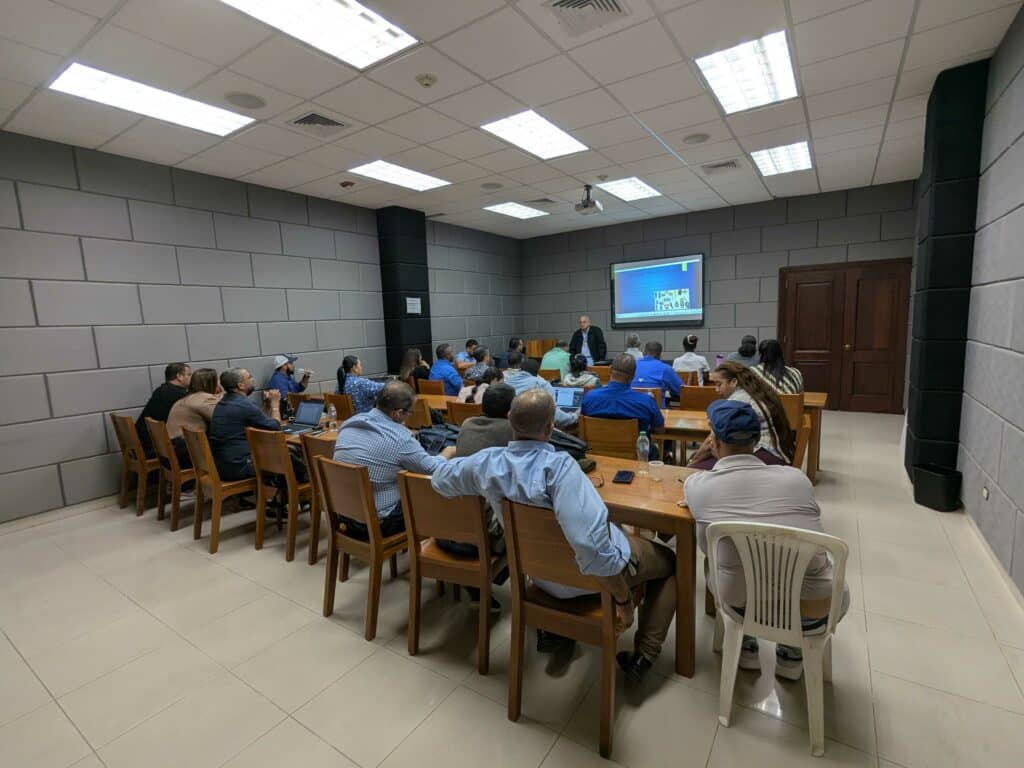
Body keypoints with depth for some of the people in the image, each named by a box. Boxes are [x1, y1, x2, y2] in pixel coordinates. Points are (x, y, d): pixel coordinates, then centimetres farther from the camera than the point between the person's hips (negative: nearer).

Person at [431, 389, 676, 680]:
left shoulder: (487, 462, -16)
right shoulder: (559, 465, -35)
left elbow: (439, 478, 3)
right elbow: (592, 544, -41)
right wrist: (623, 598, -24)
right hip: (589, 573, -5)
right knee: (669, 560, 21)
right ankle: (643, 657, 19)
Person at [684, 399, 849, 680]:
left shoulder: (697, 484, -6)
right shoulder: (796, 477, -3)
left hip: (741, 604, 0)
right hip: (811, 609, 1)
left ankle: (745, 646, 36)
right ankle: (793, 654, 31)